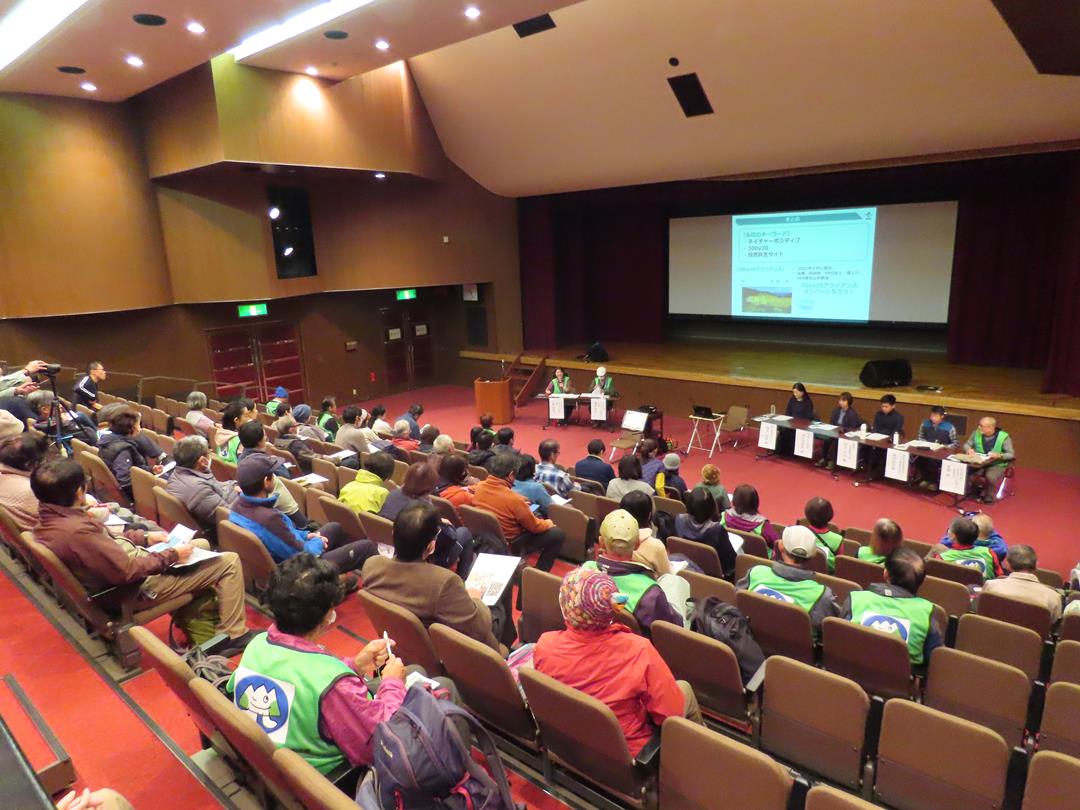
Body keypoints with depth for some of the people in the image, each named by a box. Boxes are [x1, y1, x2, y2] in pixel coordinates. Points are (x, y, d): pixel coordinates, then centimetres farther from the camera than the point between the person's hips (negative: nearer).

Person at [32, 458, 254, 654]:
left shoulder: (49, 518, -3)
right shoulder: (77, 531, -34)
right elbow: (129, 571, -28)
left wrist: (144, 537, 9)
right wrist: (172, 555, -16)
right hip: (138, 586, -10)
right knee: (229, 562, -8)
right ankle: (232, 636, 5)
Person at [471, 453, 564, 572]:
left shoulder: (479, 487, -10)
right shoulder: (514, 499, -30)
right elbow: (535, 526, -15)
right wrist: (549, 523, 6)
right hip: (509, 544, -8)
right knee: (558, 534, -2)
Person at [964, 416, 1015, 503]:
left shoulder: (1004, 437, -11)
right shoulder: (976, 433, -1)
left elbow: (1011, 454, -8)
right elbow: (966, 444, 12)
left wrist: (999, 455, -28)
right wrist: (969, 449, -12)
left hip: (997, 465, -3)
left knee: (990, 476, -34)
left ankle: (989, 496, -3)